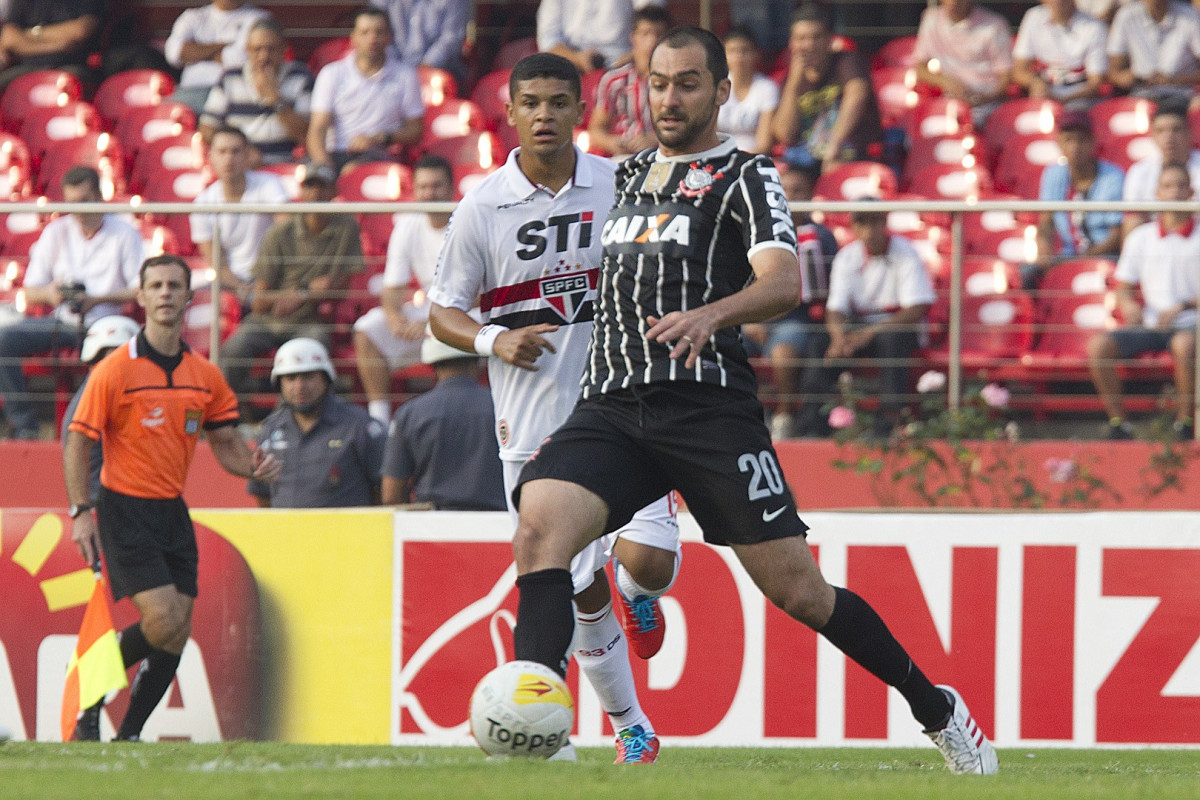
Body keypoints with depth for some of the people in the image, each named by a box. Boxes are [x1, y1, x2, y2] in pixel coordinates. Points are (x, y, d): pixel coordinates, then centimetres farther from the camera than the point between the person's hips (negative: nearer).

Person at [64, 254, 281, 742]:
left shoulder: (206, 377, 6)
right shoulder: (114, 371, -8)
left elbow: (225, 443, 14)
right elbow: (78, 440, -6)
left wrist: (253, 465, -9)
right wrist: (81, 511, -15)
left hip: (173, 513, 6)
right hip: (124, 509, -6)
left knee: (177, 634, -1)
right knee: (163, 621, -17)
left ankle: (129, 736, 11)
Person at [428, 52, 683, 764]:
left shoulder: (621, 186, 1)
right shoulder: (481, 210, -2)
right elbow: (444, 312, 6)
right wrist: (494, 340, -14)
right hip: (536, 428, 0)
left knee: (649, 564, -18)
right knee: (582, 593, 1)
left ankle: (638, 592, 20)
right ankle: (631, 726, 20)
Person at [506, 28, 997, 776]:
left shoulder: (744, 176, 2)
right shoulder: (630, 175, 21)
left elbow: (785, 282, -16)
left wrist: (710, 315, -36)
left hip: (708, 404, -5)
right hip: (612, 407, 5)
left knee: (799, 592, -3)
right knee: (539, 528, -24)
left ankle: (937, 709, 18)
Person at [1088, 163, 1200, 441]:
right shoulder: (1140, 238, 15)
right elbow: (1124, 287, 16)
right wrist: (1128, 304, -6)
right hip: (1149, 324, 3)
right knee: (1098, 345, -24)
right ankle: (1118, 424, -19)